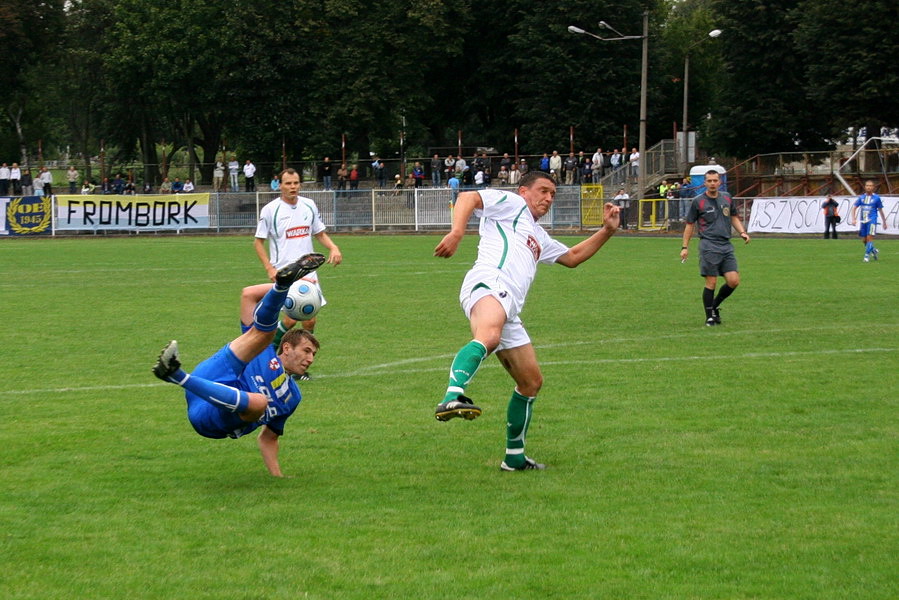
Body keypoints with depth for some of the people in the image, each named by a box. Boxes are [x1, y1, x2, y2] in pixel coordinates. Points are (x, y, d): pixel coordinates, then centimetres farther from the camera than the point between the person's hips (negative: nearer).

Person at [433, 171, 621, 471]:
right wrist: (457, 233, -18)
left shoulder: (539, 237, 41)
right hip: (488, 284, -9)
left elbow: (572, 257, 51)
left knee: (531, 382, 12)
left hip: (509, 312, 9)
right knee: (488, 336, -41)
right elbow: (467, 198, 0)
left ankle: (514, 457, 23)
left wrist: (606, 231, 40)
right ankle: (452, 398, -63)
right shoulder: (510, 203, 15)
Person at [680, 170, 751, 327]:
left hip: (726, 245, 5)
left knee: (733, 281, -4)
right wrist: (685, 247, 2)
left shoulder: (727, 198, 12)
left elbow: (734, 217, 24)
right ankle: (709, 317, 5)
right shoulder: (698, 201, -1)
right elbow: (690, 224, 5)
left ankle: (715, 306, 19)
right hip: (709, 246, -5)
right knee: (711, 283, -8)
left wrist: (742, 232, 7)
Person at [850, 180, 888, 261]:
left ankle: (867, 255, -11)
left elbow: (881, 210, 9)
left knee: (869, 238, -16)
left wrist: (884, 222, 13)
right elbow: (854, 208, 8)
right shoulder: (861, 197, 8)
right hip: (863, 221, 4)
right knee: (864, 240, 7)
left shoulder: (876, 198, 1)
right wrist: (853, 219, -6)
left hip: (872, 220, -4)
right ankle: (873, 250, 31)